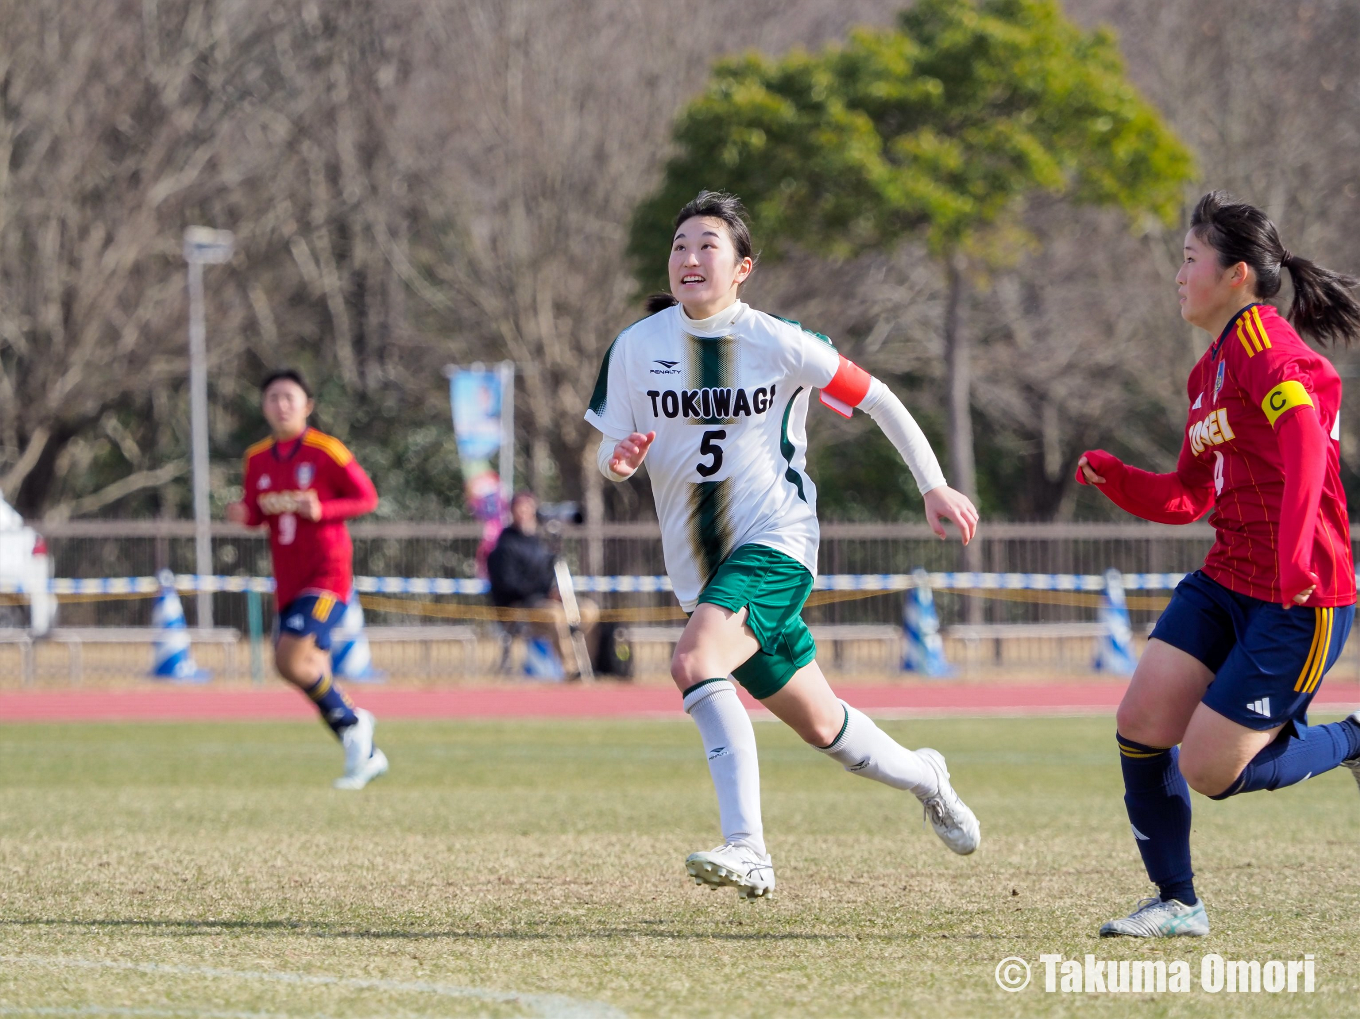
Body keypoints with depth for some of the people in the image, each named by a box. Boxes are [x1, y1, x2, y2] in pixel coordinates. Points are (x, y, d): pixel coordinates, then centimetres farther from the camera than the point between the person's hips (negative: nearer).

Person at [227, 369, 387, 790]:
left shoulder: (326, 451, -8)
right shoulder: (257, 459, 8)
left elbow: (367, 498, -5)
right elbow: (256, 513, 16)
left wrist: (322, 510, -20)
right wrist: (243, 514, -7)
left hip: (327, 574, -7)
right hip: (288, 581, 7)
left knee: (291, 660, -21)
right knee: (313, 675, 7)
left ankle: (351, 722, 0)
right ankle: (366, 756, 20)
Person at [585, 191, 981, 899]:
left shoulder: (778, 343, -8)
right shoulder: (636, 348, 0)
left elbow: (878, 399, 3)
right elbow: (610, 457, 5)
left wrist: (934, 486, 1)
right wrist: (620, 462, -19)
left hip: (775, 544, -4)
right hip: (700, 565, 4)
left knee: (694, 662, -30)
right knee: (819, 725, 13)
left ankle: (746, 849, -33)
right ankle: (924, 778, 43)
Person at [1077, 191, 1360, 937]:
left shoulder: (1262, 340, -14)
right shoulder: (1211, 371, 16)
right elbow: (1188, 498, 20)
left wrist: (1295, 560, -40)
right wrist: (1112, 477, 2)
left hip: (1299, 600, -9)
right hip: (1225, 585, 9)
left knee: (1207, 772, -9)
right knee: (1140, 722, -2)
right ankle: (1177, 902, 11)